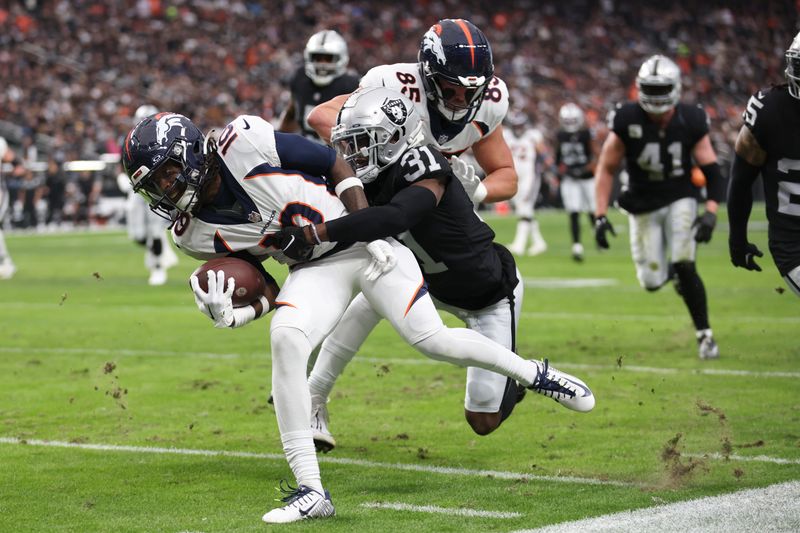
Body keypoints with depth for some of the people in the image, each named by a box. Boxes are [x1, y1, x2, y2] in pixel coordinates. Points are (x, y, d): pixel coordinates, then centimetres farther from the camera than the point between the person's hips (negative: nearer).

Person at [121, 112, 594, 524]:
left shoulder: (244, 142, -21)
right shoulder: (197, 233, -7)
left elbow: (336, 165, -9)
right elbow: (265, 291, 1)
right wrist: (227, 316, -20)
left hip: (365, 241, -3)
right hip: (314, 270, 3)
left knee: (430, 339, -9)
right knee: (285, 337, -25)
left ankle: (534, 374, 21)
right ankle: (311, 491, -23)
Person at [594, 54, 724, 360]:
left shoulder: (690, 121, -13)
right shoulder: (626, 120, -16)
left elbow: (711, 170, -10)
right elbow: (606, 169, -8)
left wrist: (711, 213, -25)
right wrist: (600, 216, -14)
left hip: (680, 199, -1)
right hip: (644, 205, 1)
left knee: (685, 268, -17)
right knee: (652, 282, 1)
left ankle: (705, 335, -2)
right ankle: (671, 270, 39)